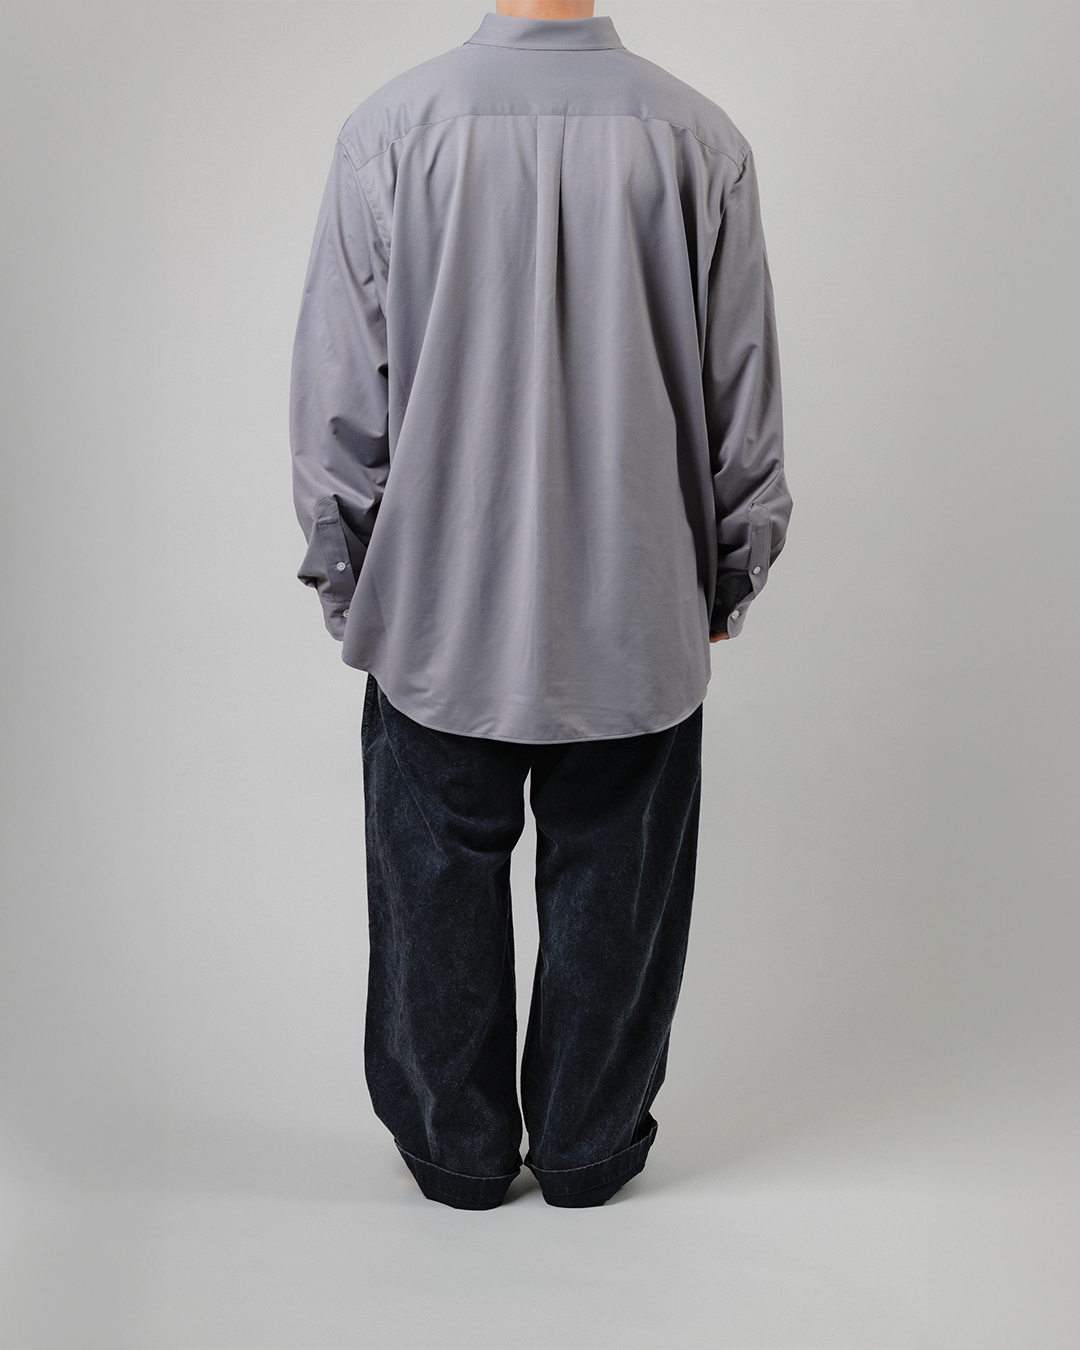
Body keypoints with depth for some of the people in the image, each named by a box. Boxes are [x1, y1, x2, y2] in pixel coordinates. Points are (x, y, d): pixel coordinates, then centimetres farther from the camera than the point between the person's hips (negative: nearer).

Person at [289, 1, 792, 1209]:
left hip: (436, 610, 0)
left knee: (443, 884, 15)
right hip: (636, 613, 1)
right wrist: (725, 577, 13)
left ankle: (455, 1147, 32)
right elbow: (743, 403, 0)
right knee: (613, 886, 15)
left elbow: (339, 398, -5)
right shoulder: (698, 139, -6)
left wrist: (344, 572, 9)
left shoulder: (391, 130, -8)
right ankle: (589, 1149, 32)